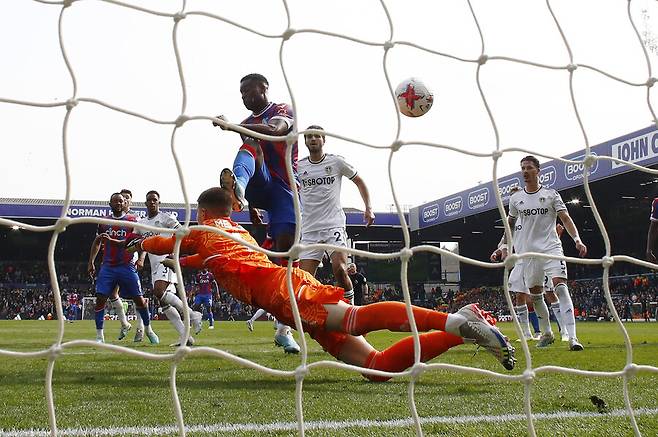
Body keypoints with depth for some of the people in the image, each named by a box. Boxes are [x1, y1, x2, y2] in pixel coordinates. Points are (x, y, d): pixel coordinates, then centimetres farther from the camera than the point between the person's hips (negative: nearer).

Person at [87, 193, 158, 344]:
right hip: (108, 267, 2)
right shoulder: (104, 222, 11)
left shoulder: (132, 221, 1)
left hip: (127, 266, -2)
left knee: (139, 299, 2)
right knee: (100, 298, -9)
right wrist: (91, 262, 13)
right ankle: (99, 336, -4)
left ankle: (148, 330, 21)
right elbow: (97, 242, 21)